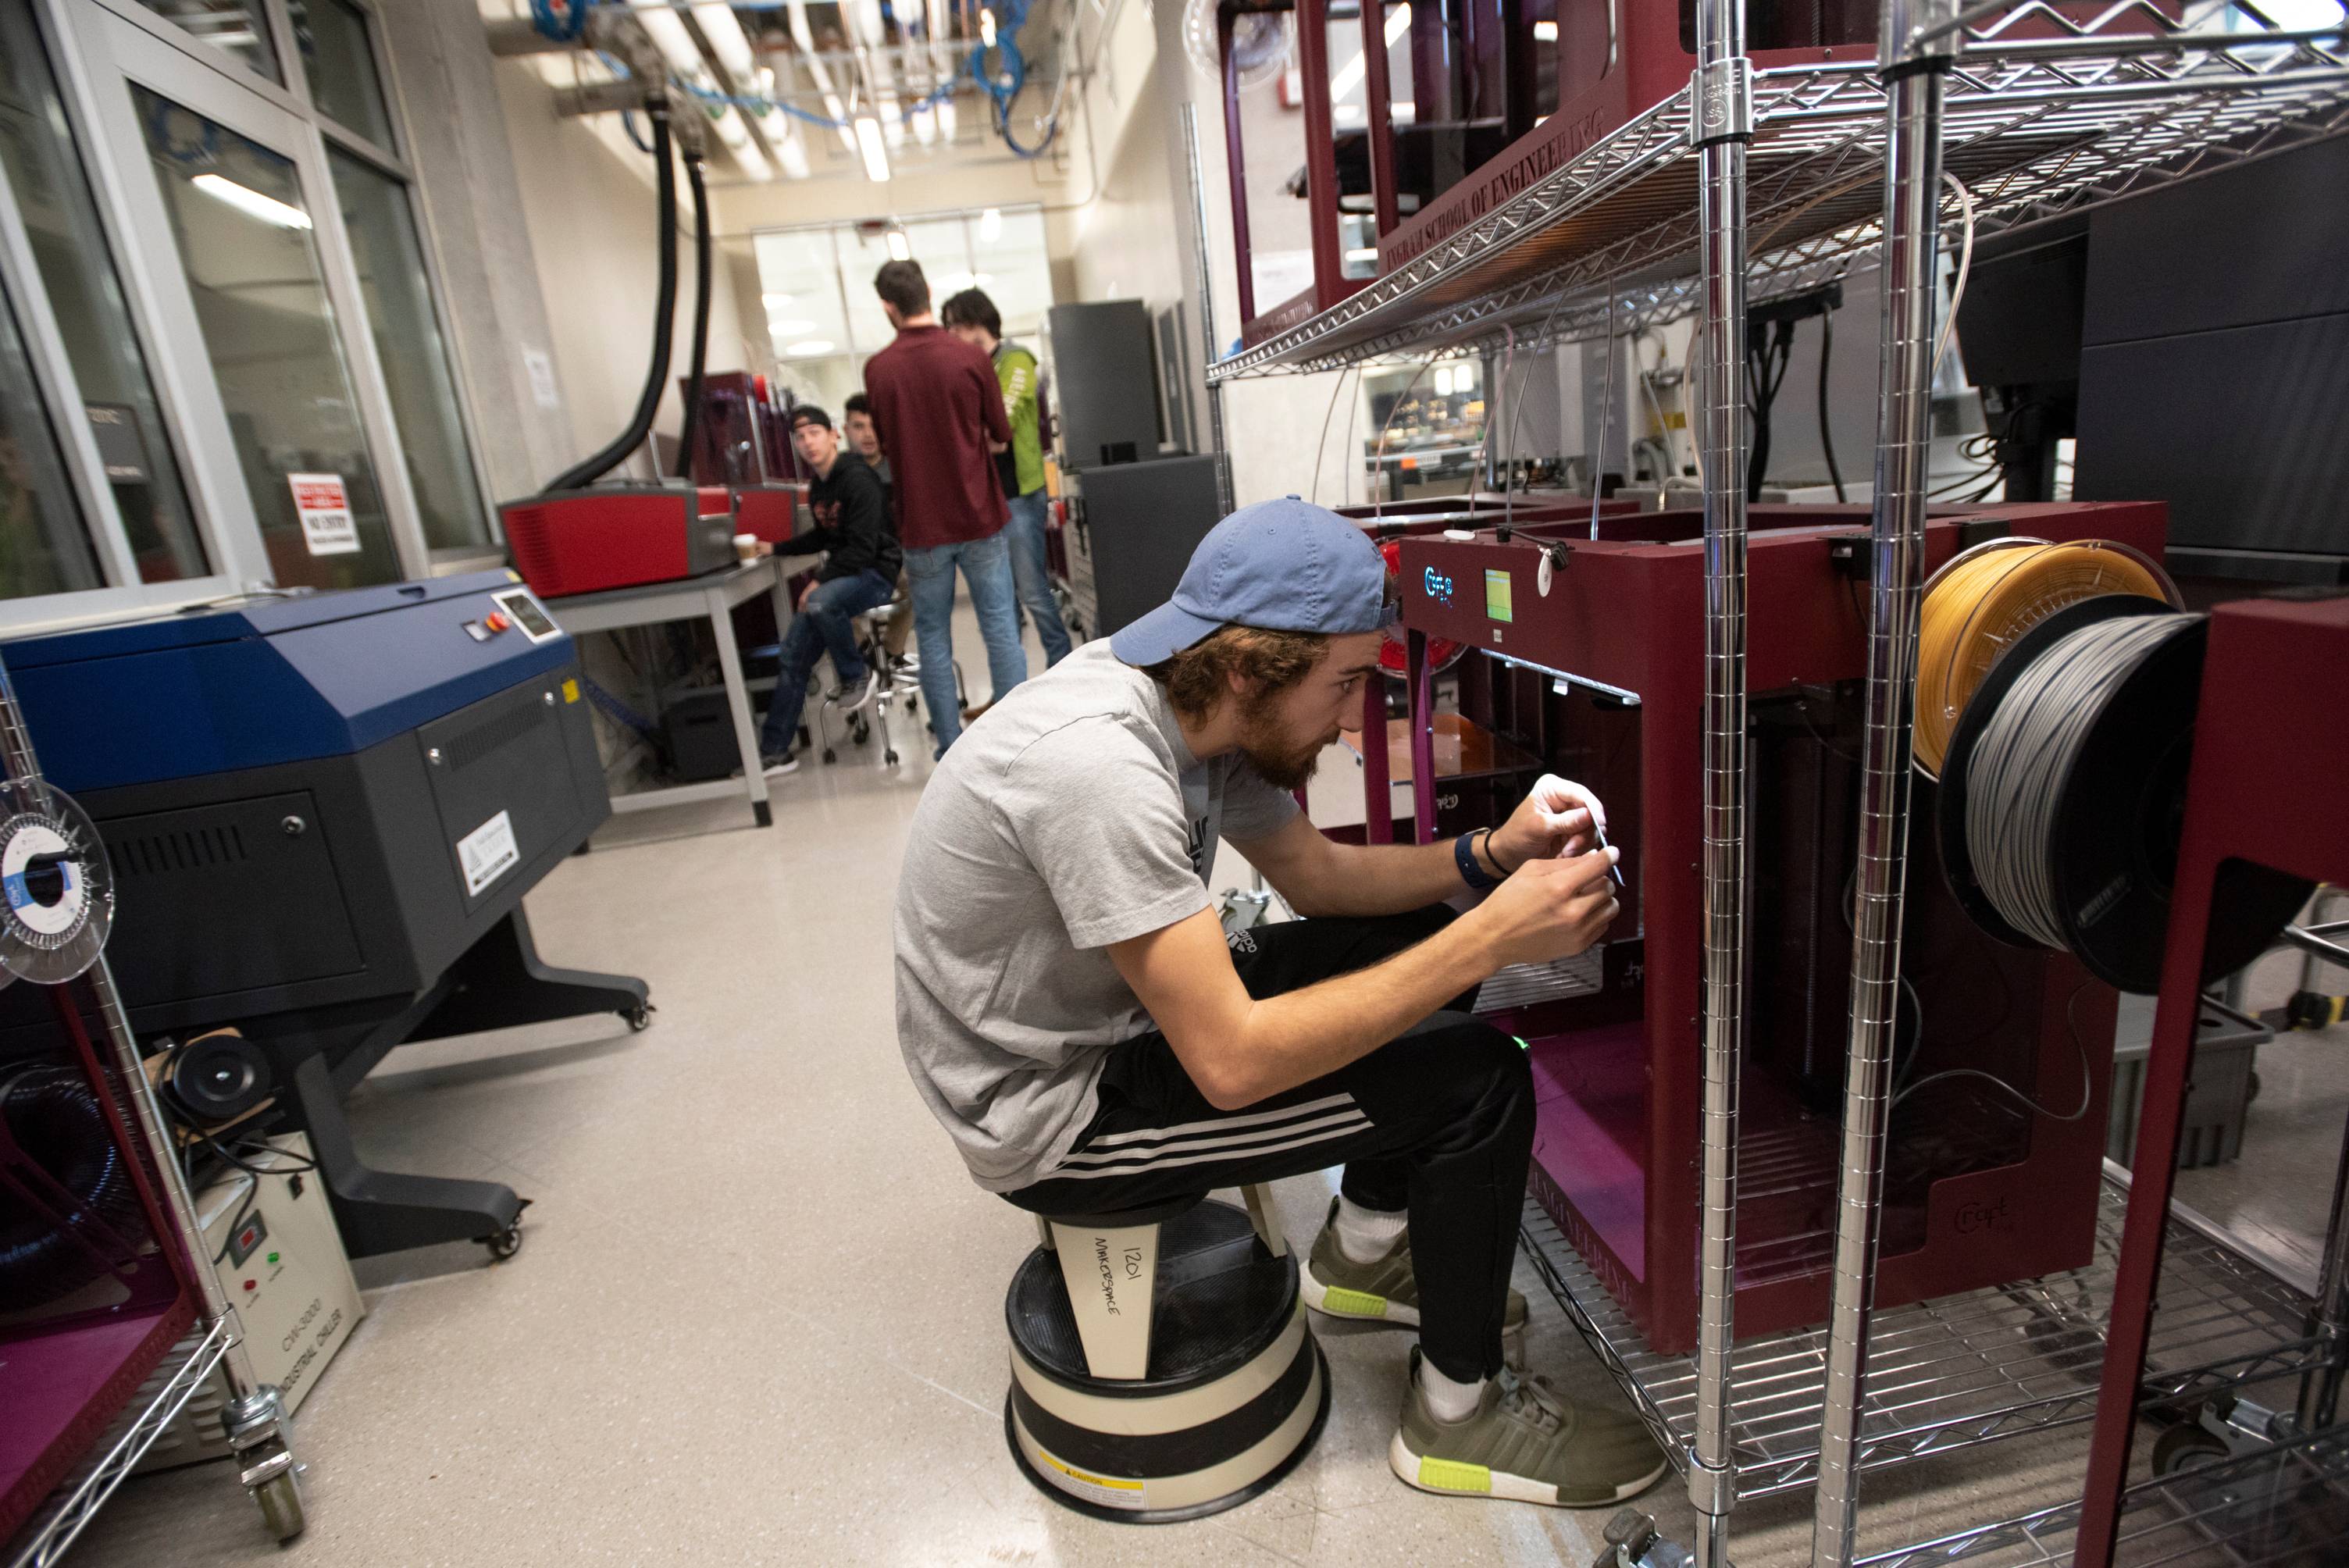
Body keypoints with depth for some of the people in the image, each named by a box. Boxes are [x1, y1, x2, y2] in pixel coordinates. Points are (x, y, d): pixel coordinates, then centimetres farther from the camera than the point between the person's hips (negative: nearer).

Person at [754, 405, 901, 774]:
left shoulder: (857, 479, -15)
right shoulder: (817, 486, 12)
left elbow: (863, 548, -20)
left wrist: (819, 582, -20)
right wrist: (775, 549, 16)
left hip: (876, 572, -8)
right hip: (844, 573, 8)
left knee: (821, 602, -38)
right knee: (793, 653, -2)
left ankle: (857, 676, -10)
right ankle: (775, 750, 5)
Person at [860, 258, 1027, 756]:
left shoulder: (877, 369, -2)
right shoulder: (969, 357, -6)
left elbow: (884, 439, 11)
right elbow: (1001, 435, 3)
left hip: (921, 525, 1)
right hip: (979, 517, -1)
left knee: (933, 636, 9)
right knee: (1000, 626, 5)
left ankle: (952, 748, 12)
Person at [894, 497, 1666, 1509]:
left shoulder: (1197, 704, -5)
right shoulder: (1098, 763, -33)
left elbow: (1316, 874, 7)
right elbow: (1234, 1063, -32)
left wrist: (1491, 855, -8)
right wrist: (1492, 936, -29)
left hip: (1111, 1019, 9)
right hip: (1047, 1115, -8)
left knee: (1417, 938, 9)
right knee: (1477, 1079, -12)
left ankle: (1364, 1252, 24)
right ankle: (1459, 1414, 12)